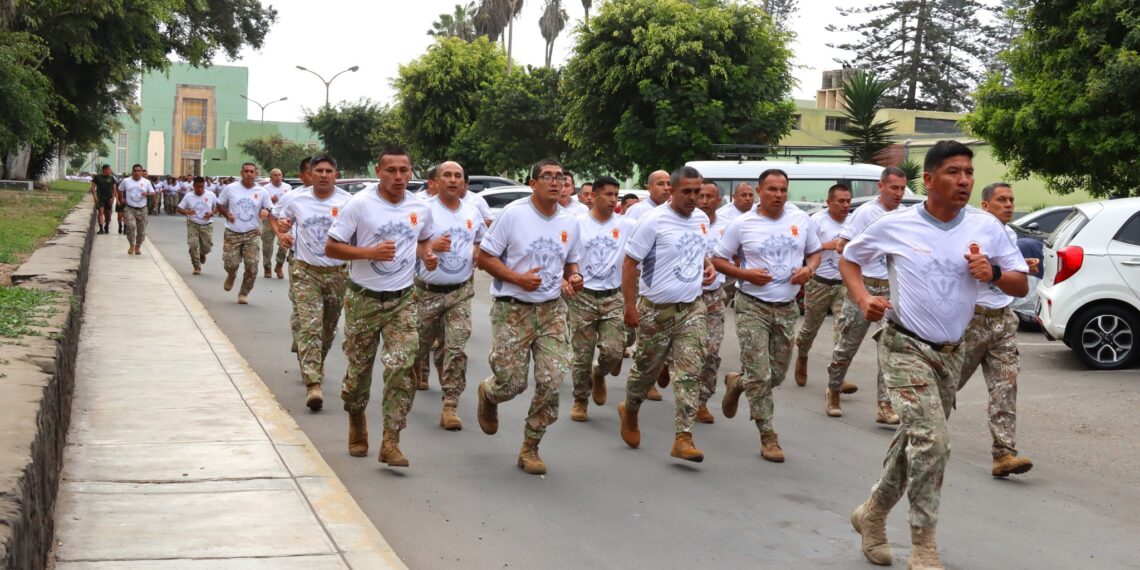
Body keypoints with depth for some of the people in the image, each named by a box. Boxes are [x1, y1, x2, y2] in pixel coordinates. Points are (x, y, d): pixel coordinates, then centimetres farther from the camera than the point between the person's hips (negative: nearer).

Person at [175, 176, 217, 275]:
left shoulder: (211, 195, -4)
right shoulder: (188, 196, -4)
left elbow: (218, 206, 7)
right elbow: (179, 209, 0)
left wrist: (211, 213, -12)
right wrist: (187, 212, -22)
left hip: (207, 225, 0)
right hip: (193, 224, 0)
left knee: (208, 246, -2)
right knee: (193, 245, -11)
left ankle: (202, 253, 37)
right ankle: (197, 267, 2)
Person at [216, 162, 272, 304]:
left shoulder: (261, 192, 1)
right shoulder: (230, 189, -1)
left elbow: (269, 209, 10)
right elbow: (220, 205, 9)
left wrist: (265, 212, -14)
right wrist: (227, 214, -11)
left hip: (252, 234, 1)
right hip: (232, 233, -1)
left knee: (252, 266, -6)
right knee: (230, 264, -4)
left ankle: (244, 293, 14)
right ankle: (231, 276, 34)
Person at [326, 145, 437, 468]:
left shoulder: (421, 209, 3)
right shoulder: (360, 204, -9)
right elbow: (331, 248, -9)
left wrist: (427, 256, 1)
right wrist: (371, 252, -21)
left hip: (402, 300, 2)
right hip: (363, 299, -2)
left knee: (402, 367, -13)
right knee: (359, 369, 9)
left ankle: (390, 443, -8)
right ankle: (357, 423, 37)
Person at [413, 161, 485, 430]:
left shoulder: (473, 213, 8)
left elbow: (481, 242, 25)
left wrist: (478, 252, 3)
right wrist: (430, 246, -22)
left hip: (460, 292, 2)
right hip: (427, 291, -2)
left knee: (457, 348, -9)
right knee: (421, 344, 13)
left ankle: (450, 405, -7)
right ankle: (417, 377, 45)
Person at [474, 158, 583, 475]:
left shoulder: (569, 223, 7)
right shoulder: (513, 214, -8)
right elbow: (484, 257, -6)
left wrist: (573, 278, -2)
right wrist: (518, 278, -19)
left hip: (552, 310, 4)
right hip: (513, 310, -4)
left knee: (551, 381, -7)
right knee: (512, 383, -4)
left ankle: (530, 449, 10)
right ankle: (488, 394, 36)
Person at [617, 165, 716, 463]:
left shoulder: (702, 219, 7)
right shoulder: (654, 221, -13)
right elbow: (629, 263, -11)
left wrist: (708, 267, 3)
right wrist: (630, 307, -14)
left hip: (692, 308, 4)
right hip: (657, 310, -4)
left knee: (690, 373, -6)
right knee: (646, 369, 12)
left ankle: (683, 438, -6)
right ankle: (630, 412, 40)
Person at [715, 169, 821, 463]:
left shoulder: (801, 220, 3)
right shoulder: (742, 224, -6)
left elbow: (814, 252, 15)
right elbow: (718, 259, 0)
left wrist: (809, 269, -7)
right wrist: (745, 274, -16)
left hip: (787, 308, 4)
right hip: (753, 307, -4)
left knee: (777, 375, 12)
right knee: (760, 376, -7)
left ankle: (737, 383, 41)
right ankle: (768, 437, 3)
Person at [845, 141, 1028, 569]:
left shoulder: (986, 227, -3)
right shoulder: (894, 225, -9)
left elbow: (1021, 286, 2)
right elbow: (848, 259, 6)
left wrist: (992, 273, -19)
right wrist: (864, 299, -11)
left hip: (950, 353, 4)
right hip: (905, 347, -4)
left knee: (915, 442, 14)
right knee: (933, 442, -18)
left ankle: (873, 514, 36)